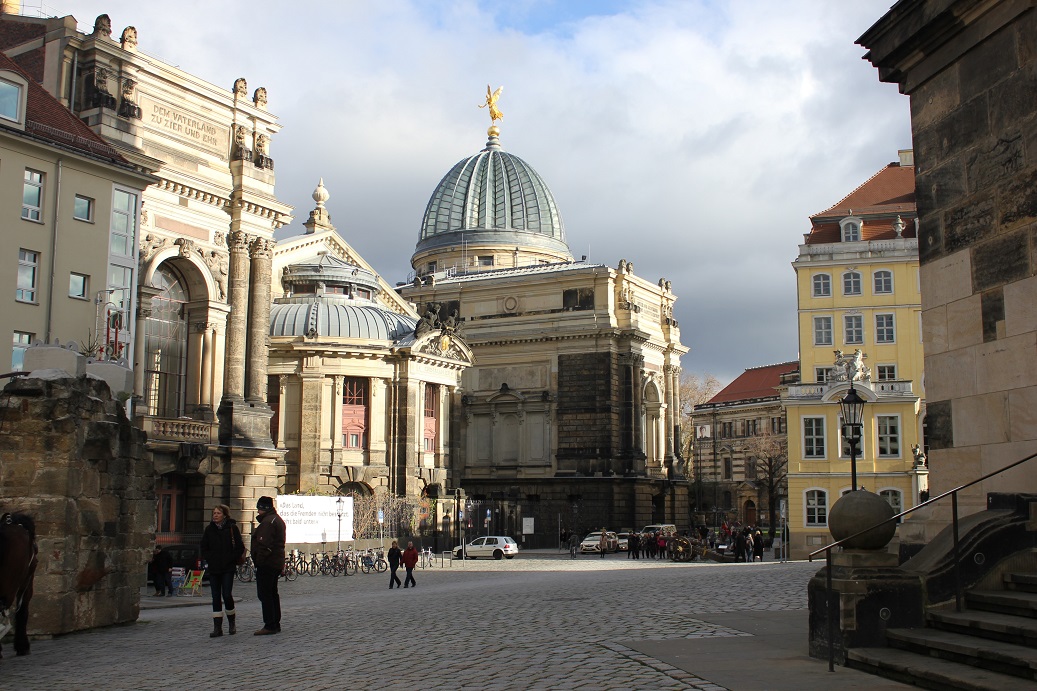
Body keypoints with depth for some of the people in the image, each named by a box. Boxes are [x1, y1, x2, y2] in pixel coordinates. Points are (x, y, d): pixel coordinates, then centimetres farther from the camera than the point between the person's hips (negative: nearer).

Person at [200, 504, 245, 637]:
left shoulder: (232, 528, -1)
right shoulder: (209, 529, 9)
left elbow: (240, 548, -1)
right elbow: (204, 548, 14)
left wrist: (230, 559, -9)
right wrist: (209, 559, 0)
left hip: (228, 568, -3)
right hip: (213, 569, 4)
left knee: (227, 595, -8)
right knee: (216, 597, 2)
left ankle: (231, 623, 13)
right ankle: (217, 627, 5)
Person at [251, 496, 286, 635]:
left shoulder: (268, 522, -17)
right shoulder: (278, 520, 17)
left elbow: (264, 544, -23)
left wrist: (258, 561, -18)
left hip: (267, 564, -11)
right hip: (277, 562, 11)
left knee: (264, 594, -7)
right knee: (272, 593, 16)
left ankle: (269, 626, -8)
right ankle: (276, 624, 20)